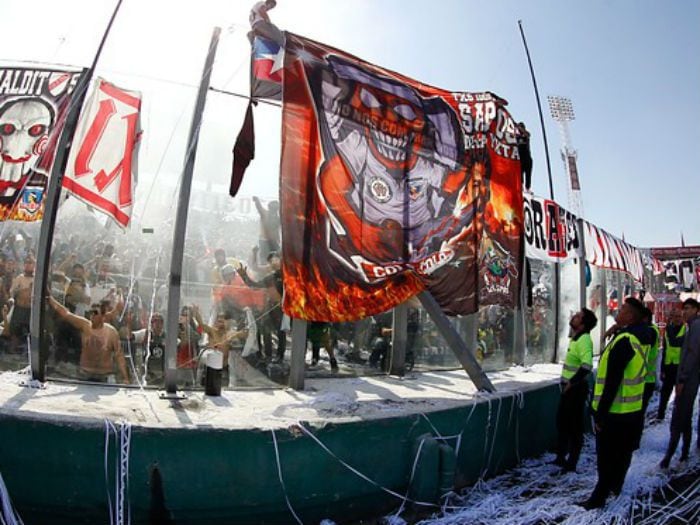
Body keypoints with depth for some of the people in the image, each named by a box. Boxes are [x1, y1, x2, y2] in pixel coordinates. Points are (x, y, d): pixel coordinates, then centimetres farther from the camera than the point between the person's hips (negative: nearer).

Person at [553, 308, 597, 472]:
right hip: (568, 388, 10)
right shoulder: (576, 337, 10)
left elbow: (587, 366, -33)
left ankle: (571, 464, 13)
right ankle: (561, 458, 32)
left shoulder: (584, 339, -20)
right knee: (562, 422, 18)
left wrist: (572, 383, -24)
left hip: (576, 389, -10)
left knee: (574, 427, 2)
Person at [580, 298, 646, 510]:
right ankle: (615, 485, 38)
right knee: (621, 453, 22)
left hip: (615, 413, -9)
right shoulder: (634, 339, 6)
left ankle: (599, 498, 11)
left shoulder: (622, 342, -23)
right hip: (630, 412, 9)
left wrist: (600, 415, -20)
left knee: (607, 458, 2)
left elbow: (612, 383, -24)